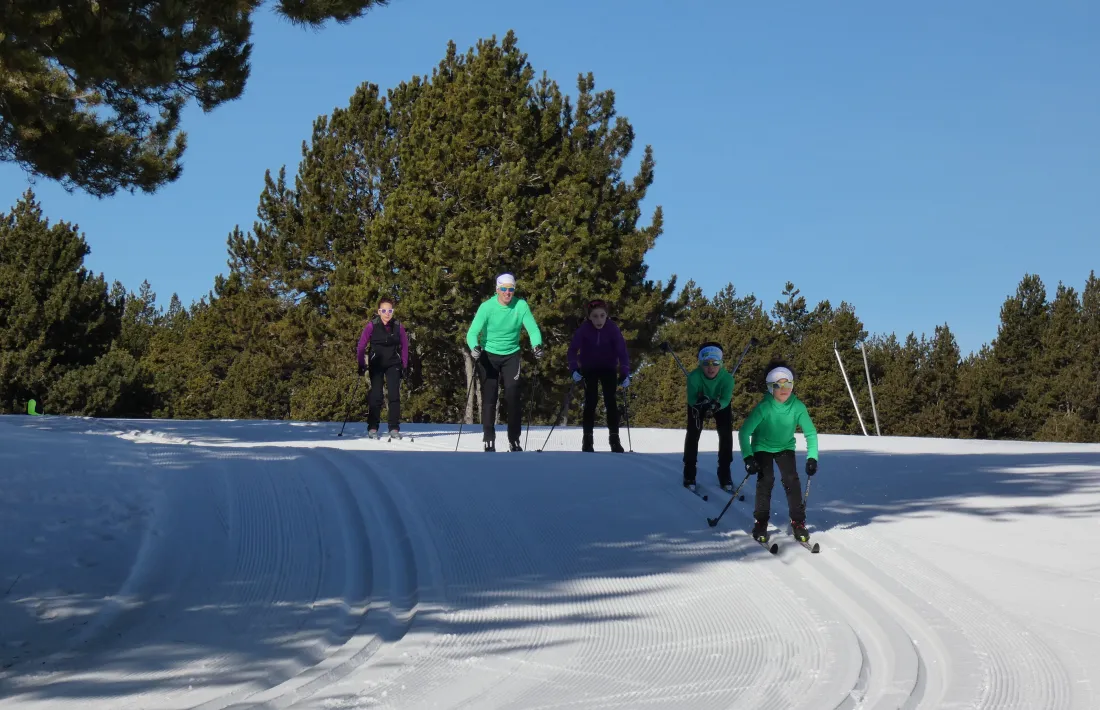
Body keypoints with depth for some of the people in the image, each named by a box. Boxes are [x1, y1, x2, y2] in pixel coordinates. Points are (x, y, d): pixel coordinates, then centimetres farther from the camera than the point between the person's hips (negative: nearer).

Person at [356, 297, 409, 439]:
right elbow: (361, 346, -2)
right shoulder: (372, 326, -8)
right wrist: (362, 365, -5)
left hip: (393, 364, 2)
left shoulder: (398, 326, -2)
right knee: (376, 395, -6)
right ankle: (372, 428, 1)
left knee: (394, 394, -5)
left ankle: (394, 428, -1)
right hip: (376, 364, -2)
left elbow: (404, 347, 8)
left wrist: (404, 367, 5)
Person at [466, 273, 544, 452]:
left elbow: (532, 328, -12)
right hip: (488, 355, -1)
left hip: (511, 355, 1)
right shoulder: (487, 307, -16)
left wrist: (537, 345, -33)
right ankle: (489, 441, 5)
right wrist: (474, 347, -42)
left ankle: (514, 441, 5)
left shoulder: (521, 306, -11)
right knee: (489, 397, -2)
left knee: (513, 396, -5)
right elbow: (473, 332, -21)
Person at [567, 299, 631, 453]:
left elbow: (622, 351, -21)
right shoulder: (583, 329, -22)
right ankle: (587, 439, 0)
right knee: (591, 401, -7)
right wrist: (574, 369, -37)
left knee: (610, 401, -6)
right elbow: (573, 349, -22)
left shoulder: (613, 329, -22)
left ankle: (614, 439, 0)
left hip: (608, 368, 0)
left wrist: (625, 373, -30)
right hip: (589, 369, 0)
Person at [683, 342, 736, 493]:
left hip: (720, 404, 1)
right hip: (698, 403, -1)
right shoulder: (694, 377, -39)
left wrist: (716, 405, -60)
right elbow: (691, 399, -35)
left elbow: (726, 400, -39)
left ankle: (724, 474, 5)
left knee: (726, 434, -8)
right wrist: (701, 402, -56)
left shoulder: (727, 377, -36)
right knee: (693, 433, -11)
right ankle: (689, 473, 3)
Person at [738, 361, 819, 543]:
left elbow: (811, 433, -13)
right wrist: (748, 457, -36)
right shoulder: (764, 407, -28)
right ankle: (761, 522, -6)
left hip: (785, 447, 2)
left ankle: (798, 522, -3)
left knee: (791, 479, -15)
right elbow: (744, 432, -27)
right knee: (766, 479, -18)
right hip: (763, 446, -2)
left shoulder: (798, 407, -22)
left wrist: (812, 457, -24)